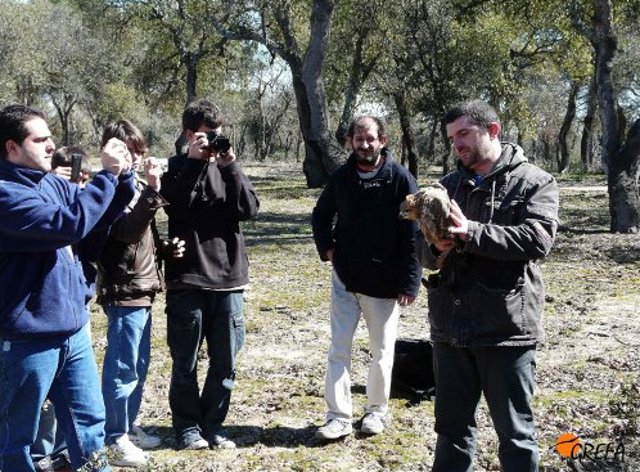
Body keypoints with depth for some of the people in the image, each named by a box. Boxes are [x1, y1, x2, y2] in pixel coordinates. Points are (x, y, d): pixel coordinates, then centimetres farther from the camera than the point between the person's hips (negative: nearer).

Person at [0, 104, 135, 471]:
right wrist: (107, 175, -21)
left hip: (73, 330, 8)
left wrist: (123, 177, 1)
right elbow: (70, 224, -28)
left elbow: (99, 219, 18)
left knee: (89, 423, 17)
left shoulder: (53, 183, 7)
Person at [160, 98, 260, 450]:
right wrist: (194, 162, -17)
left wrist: (230, 166, -12)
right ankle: (187, 427, 19)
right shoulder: (177, 168, 2)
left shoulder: (227, 167, 10)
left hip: (228, 278, 3)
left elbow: (249, 209, -4)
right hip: (187, 279, -3)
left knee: (225, 361, 9)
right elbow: (176, 208, -17)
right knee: (185, 361, 6)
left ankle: (212, 424, 23)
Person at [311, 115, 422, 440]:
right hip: (345, 279, 3)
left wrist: (409, 283, -16)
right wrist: (327, 248, 4)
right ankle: (339, 416, 10)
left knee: (382, 352, 11)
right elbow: (321, 215, 19)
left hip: (385, 283, -3)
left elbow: (412, 234, -12)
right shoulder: (341, 177, 1)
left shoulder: (401, 179, -10)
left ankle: (377, 410, 28)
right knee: (339, 349, 3)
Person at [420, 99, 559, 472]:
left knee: (515, 433, 7)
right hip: (450, 328, 5)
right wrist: (437, 248, -14)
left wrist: (470, 233, -24)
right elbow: (425, 249, 10)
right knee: (452, 428, 16)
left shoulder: (534, 182, -2)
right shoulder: (449, 186, 13)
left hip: (507, 329, -5)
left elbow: (537, 239, -18)